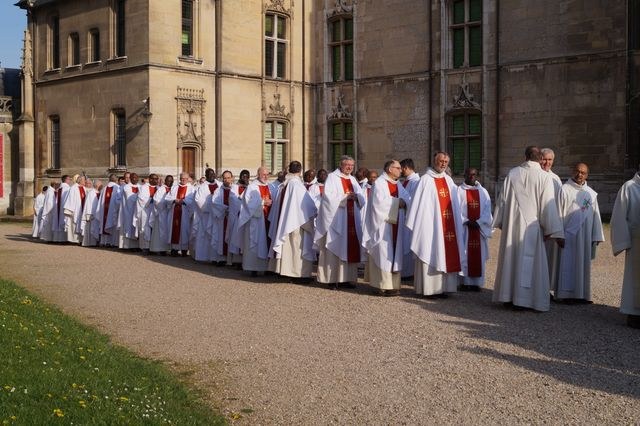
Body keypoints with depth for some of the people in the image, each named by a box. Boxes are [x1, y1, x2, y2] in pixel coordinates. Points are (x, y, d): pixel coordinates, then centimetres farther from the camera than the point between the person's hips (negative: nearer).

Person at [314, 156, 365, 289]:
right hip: (335, 219, -6)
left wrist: (356, 196, -9)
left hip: (351, 219, 6)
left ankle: (346, 278, 9)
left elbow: (362, 197, 12)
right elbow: (329, 196, -13)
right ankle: (331, 279, -3)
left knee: (350, 248, 3)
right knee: (335, 248, -6)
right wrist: (345, 197, -18)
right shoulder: (332, 177, -1)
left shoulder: (352, 179, 18)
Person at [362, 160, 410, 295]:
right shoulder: (379, 183, -6)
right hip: (383, 225, -7)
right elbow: (379, 202, -18)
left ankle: (393, 284, 9)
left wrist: (404, 203, -14)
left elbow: (409, 200, 8)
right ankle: (383, 285, -6)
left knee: (395, 253, 5)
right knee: (384, 254, -8)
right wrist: (397, 202, -11)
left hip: (396, 225, 7)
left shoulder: (398, 186, 18)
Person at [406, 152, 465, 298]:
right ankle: (428, 288, 1)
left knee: (446, 256, 6)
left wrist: (459, 221, 13)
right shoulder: (426, 180, -4)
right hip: (431, 225, -6)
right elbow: (419, 204, -8)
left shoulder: (448, 180, 13)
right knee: (430, 254, -4)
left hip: (448, 226, 6)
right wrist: (417, 225, -13)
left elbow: (455, 203, 17)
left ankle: (442, 287, 12)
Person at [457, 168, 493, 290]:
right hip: (463, 228, -3)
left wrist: (478, 222, -9)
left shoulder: (483, 192, 11)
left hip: (479, 228, 3)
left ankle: (476, 282, 7)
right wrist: (466, 222, -14)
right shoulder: (459, 191, 2)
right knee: (464, 253, -3)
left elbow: (487, 211, 5)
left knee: (478, 255, 2)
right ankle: (464, 281, 2)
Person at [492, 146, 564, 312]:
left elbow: (502, 199, 5)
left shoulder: (512, 173, 1)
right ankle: (523, 298, 4)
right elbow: (548, 206, -9)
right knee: (528, 260, 3)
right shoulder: (544, 177, -8)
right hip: (531, 226, -3)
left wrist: (500, 222, 16)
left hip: (512, 224, 3)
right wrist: (557, 233, -6)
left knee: (511, 256, 11)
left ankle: (508, 296, 17)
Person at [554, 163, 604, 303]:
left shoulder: (591, 194, 11)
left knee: (583, 264, 8)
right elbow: (559, 212, -6)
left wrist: (596, 236, 7)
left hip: (585, 236, 5)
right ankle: (567, 293, 0)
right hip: (569, 235, -5)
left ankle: (581, 294, 13)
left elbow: (596, 216, 13)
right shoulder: (565, 190, -3)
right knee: (568, 264, -4)